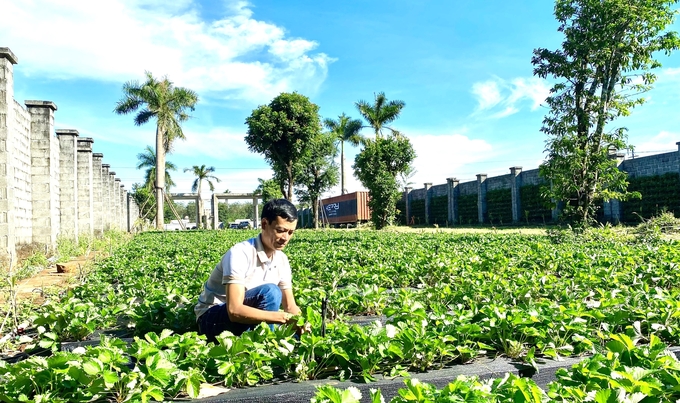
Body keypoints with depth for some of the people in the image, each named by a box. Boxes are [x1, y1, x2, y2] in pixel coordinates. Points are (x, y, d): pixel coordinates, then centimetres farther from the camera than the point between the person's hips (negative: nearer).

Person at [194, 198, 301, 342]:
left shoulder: (282, 260, -3)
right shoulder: (240, 254, -26)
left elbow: (290, 305, -1)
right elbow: (234, 311, -34)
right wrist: (283, 317, -40)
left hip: (247, 322, 7)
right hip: (212, 318, -7)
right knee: (270, 292, -31)